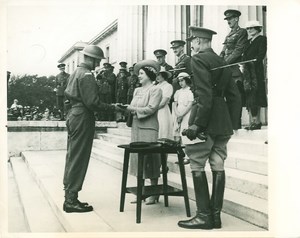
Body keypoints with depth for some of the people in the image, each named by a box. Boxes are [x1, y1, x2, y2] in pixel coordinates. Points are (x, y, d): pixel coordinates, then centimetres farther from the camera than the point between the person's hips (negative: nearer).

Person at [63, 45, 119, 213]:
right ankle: (71, 200, 2)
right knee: (78, 159, -4)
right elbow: (92, 102, -22)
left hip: (73, 115, 10)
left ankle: (70, 196, 23)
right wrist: (112, 107, -13)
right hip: (83, 118, -10)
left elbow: (68, 93, 18)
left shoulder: (76, 72, 15)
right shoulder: (87, 75, -15)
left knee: (73, 157, 14)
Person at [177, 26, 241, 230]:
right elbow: (234, 96, 15)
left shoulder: (199, 59, -8)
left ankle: (204, 216, 5)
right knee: (218, 166, 9)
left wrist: (197, 124, -19)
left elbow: (204, 95, -19)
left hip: (207, 119, -8)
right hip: (224, 122, 8)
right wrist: (233, 123, 17)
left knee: (197, 166, 0)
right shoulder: (222, 62, 17)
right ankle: (216, 215, 17)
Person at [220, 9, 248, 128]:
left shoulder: (242, 32, 0)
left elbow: (238, 51, -11)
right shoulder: (229, 35, 23)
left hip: (236, 69, -7)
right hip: (226, 69, 7)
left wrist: (224, 62, -15)